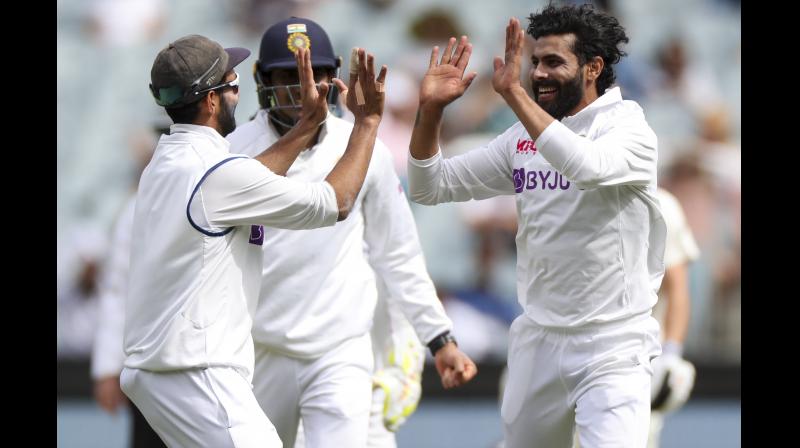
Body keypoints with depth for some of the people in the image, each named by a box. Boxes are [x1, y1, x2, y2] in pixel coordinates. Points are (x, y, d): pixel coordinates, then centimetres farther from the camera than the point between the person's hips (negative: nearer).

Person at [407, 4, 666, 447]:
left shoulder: (629, 127, -9)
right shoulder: (523, 136, 8)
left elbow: (588, 166, -32)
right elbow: (431, 187, 9)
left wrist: (514, 93, -29)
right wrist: (430, 109, -6)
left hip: (612, 345, -6)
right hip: (536, 339, 6)